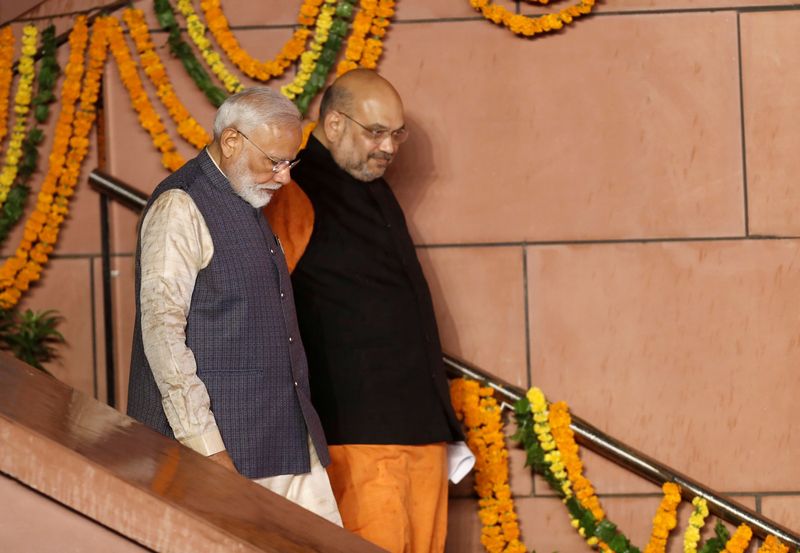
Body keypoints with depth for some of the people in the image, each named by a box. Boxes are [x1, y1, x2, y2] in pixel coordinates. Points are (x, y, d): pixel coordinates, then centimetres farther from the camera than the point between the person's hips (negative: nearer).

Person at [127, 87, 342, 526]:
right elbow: (161, 328, -18)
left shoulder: (248, 206, 20)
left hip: (285, 440, 9)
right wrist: (205, 445, -22)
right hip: (221, 444, -9)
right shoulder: (180, 207, -9)